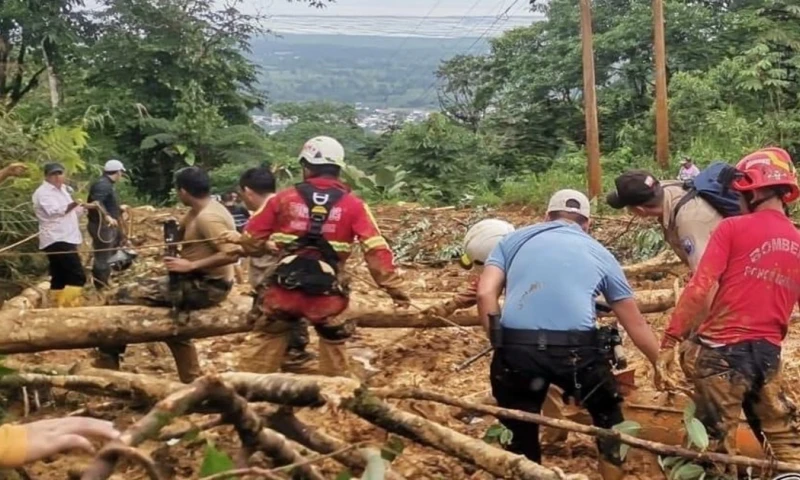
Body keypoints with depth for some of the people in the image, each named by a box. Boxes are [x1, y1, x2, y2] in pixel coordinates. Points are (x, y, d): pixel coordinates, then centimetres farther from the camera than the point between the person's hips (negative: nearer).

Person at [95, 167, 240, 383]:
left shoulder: (207, 218, -21)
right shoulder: (200, 211, 10)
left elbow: (233, 252, -32)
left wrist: (191, 265, -28)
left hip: (205, 286, -11)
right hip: (201, 282, 11)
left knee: (122, 297, -9)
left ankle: (105, 370, 4)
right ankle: (193, 382, 36)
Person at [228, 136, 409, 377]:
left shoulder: (284, 198, 2)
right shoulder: (353, 205, -1)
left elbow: (250, 237, 7)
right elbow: (376, 249, -7)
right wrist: (394, 287, -5)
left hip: (284, 289, 1)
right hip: (326, 293, -1)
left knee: (269, 344, 18)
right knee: (333, 349, 16)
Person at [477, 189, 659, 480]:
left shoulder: (514, 240, 20)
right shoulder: (599, 253, 20)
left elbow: (485, 294, 4)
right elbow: (636, 326, 24)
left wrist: (502, 347, 11)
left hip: (515, 349, 0)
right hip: (576, 350, 0)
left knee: (520, 434, 20)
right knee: (608, 417, 28)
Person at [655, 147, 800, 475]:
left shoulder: (732, 229, -8)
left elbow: (700, 290, -14)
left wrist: (668, 343, -11)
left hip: (722, 351, -5)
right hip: (768, 353, 5)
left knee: (718, 447, 5)